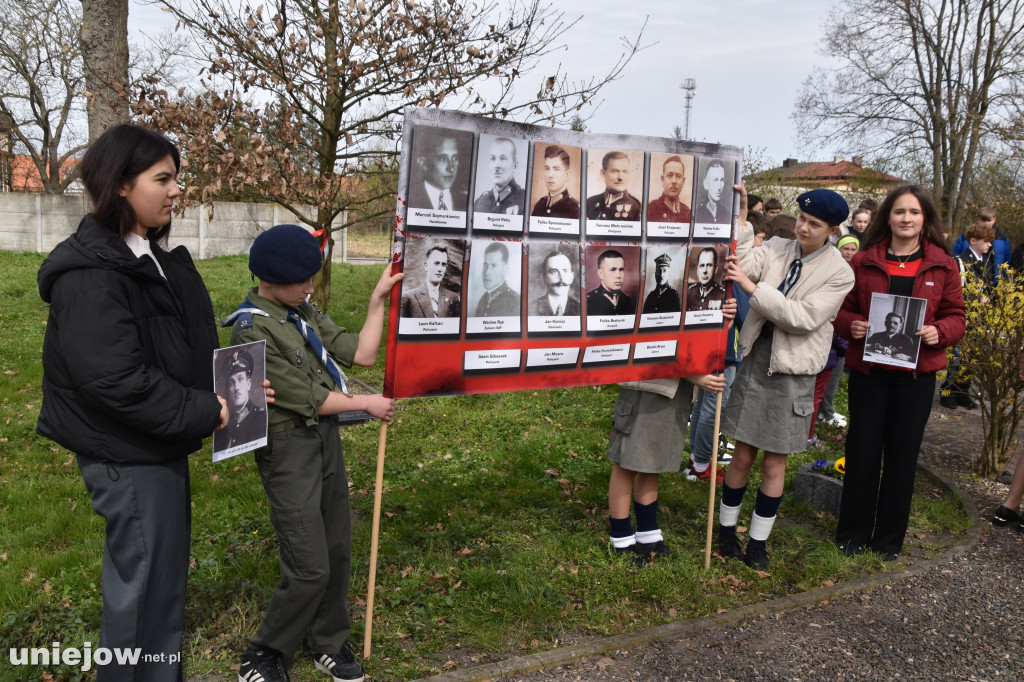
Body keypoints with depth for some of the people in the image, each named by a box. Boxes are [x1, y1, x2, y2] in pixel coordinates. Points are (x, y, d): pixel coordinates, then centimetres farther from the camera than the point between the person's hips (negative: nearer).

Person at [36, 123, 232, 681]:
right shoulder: (90, 273, -20)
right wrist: (202, 412, -21)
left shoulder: (157, 256, 9)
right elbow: (117, 378, -27)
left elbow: (191, 346, 15)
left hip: (161, 443, 10)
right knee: (142, 583, 3)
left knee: (166, 572, 22)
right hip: (127, 453, -10)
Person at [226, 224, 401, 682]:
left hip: (327, 439, 7)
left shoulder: (304, 312, 6)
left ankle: (329, 643, 33)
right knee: (310, 568, -4)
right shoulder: (251, 331, -17)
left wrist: (379, 299, -1)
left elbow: (360, 354, 4)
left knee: (338, 552, 14)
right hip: (288, 449, -7)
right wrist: (366, 404, -6)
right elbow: (305, 398, -17)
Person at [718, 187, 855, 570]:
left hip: (793, 372, -2)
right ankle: (727, 529, 27)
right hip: (756, 360, 2)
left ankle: (758, 542, 24)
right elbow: (742, 264, -14)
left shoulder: (839, 273, -6)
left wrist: (753, 287, -22)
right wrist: (740, 219, -18)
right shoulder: (776, 249, 4)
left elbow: (803, 318, -18)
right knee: (743, 454, 8)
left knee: (775, 463, 8)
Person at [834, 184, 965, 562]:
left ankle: (889, 539, 23)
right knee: (862, 451, 5)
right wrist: (851, 325, -15)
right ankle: (852, 535, 20)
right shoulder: (864, 261, 3)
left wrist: (939, 332, -15)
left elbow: (956, 315, 6)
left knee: (903, 455, 8)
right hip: (868, 371, 0)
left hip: (916, 374, 1)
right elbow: (842, 309, 6)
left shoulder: (942, 265, 4)